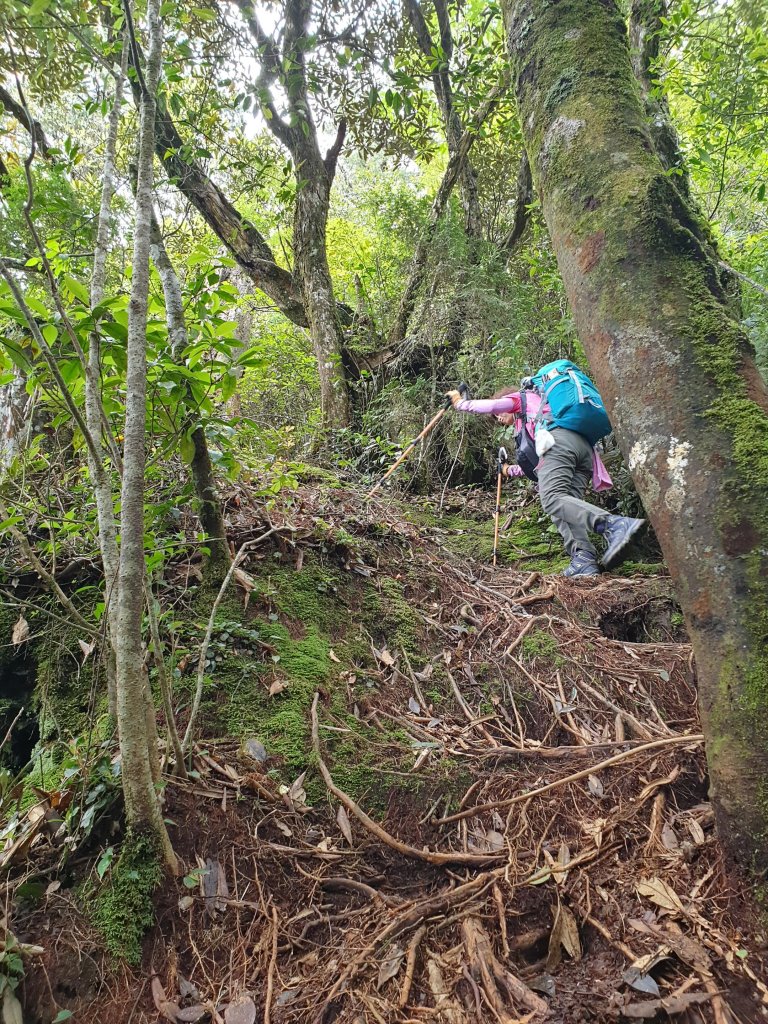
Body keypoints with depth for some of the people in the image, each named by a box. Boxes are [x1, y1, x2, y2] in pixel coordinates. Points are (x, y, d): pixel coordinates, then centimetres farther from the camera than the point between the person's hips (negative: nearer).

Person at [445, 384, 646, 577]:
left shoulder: (520, 399, 27)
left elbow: (488, 406, 10)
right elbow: (538, 461, 50)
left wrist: (459, 402, 28)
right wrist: (510, 470, 65)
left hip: (560, 439, -9)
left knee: (552, 499, -25)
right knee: (565, 505, -4)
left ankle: (615, 525, -45)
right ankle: (583, 559, -27)